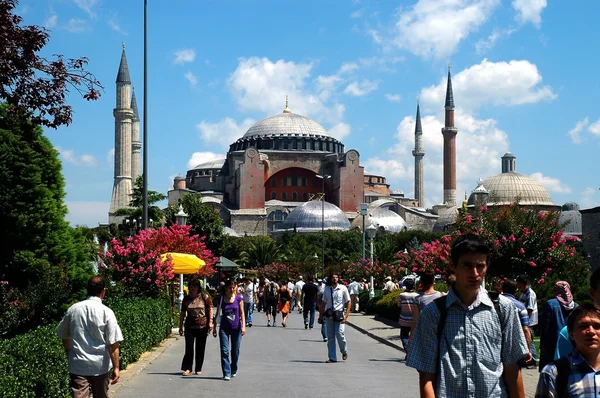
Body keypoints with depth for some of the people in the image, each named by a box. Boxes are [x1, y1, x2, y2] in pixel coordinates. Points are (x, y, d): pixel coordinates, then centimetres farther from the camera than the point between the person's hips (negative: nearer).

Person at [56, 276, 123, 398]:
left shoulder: (72, 309, 1)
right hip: (100, 365, -1)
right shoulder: (106, 312, -9)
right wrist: (116, 367, -6)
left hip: (77, 365, 1)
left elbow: (64, 336, 13)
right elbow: (113, 344, -12)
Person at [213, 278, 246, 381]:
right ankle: (226, 374, -6)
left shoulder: (239, 298, -2)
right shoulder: (221, 299, 0)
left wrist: (243, 326, -11)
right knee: (225, 351, -8)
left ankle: (233, 371, 29)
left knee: (235, 351, 10)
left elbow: (242, 313, -1)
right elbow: (218, 314, 6)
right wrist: (214, 328, 6)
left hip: (236, 328, 0)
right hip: (224, 328, 0)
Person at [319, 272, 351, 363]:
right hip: (328, 315, 3)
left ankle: (344, 352, 15)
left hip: (339, 315, -3)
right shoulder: (327, 289, 11)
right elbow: (323, 303, 17)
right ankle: (332, 358, 9)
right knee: (330, 337, 3)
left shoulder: (343, 288, 2)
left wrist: (346, 316, -7)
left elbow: (348, 302, 2)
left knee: (340, 335, -12)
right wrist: (321, 316, 14)